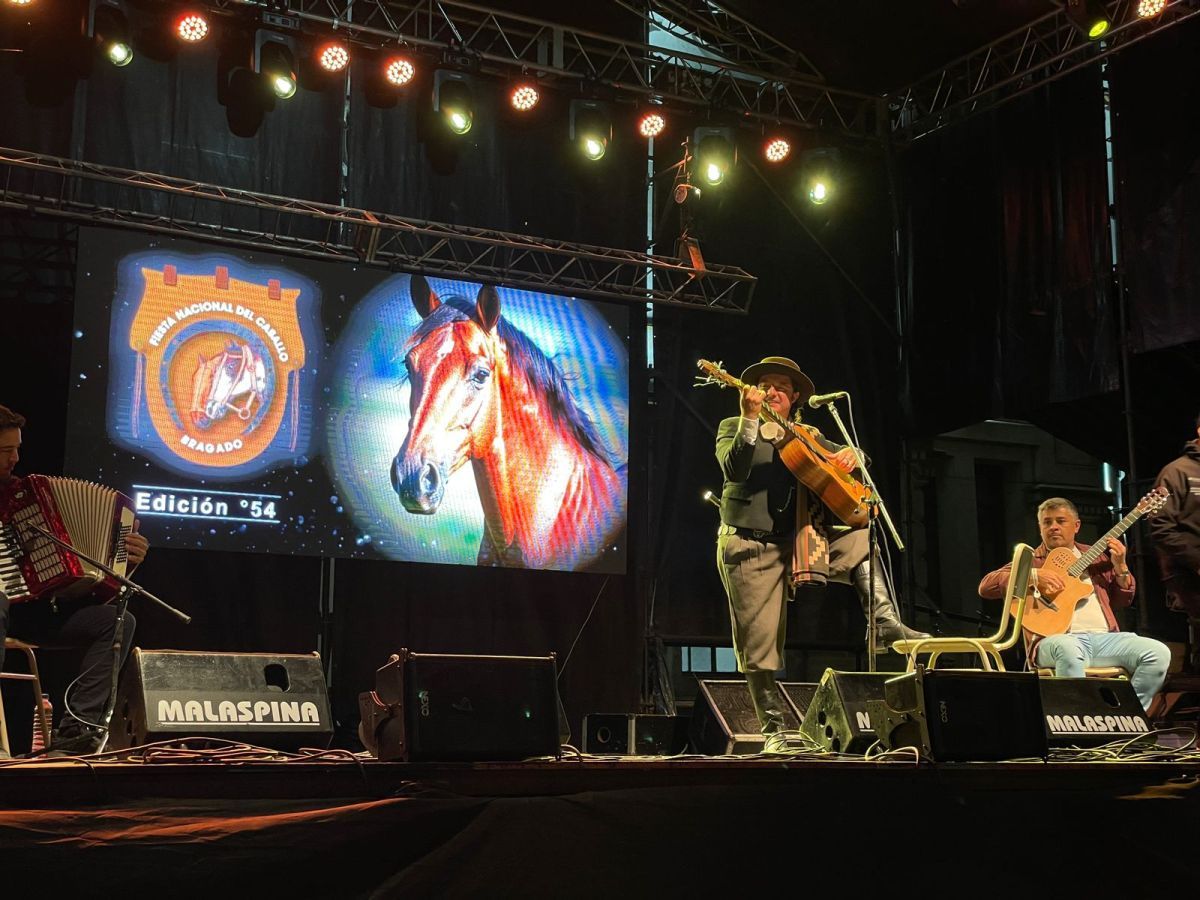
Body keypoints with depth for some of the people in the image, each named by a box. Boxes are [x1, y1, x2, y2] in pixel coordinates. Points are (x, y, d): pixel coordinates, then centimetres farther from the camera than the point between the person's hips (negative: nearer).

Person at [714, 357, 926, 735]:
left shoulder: (807, 435, 18)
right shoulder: (734, 427, 4)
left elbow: (850, 457, 19)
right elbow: (734, 469, -15)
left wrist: (850, 454, -5)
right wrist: (750, 418, -25)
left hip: (799, 543, 4)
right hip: (748, 548, -4)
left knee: (863, 539, -11)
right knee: (758, 645, -4)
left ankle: (885, 625, -13)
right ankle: (773, 724, 7)